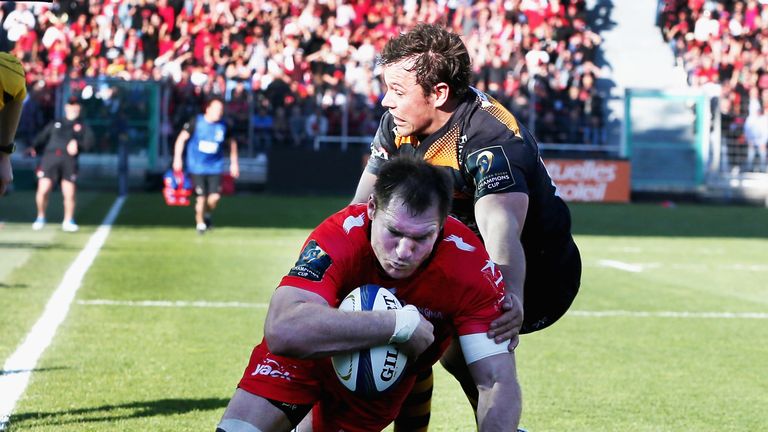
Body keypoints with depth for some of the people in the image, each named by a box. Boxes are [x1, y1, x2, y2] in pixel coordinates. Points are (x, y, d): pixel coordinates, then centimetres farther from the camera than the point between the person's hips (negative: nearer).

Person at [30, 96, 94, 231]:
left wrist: (77, 144, -17)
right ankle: (40, 218, 9)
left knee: (69, 193, -10)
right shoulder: (54, 124, 27)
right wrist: (34, 148, -4)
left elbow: (88, 142, 3)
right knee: (43, 190, -12)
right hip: (49, 158, 1)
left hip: (69, 160, -1)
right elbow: (41, 138, 17)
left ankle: (68, 221, 8)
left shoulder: (83, 127, 22)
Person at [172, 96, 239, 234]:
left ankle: (207, 214, 24)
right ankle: (199, 222, 21)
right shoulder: (196, 122, -6)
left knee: (214, 197, -9)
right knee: (201, 197, -4)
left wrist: (234, 163, 16)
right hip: (197, 167, -2)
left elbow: (232, 142, 16)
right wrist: (177, 158, -6)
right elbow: (182, 138, 0)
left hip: (215, 167, 2)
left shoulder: (223, 126, 0)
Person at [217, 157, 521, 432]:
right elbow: (282, 330, -53)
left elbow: (499, 382, -32)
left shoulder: (470, 266, -32)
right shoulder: (340, 237, -38)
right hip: (311, 352, -2)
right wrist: (402, 324, -51)